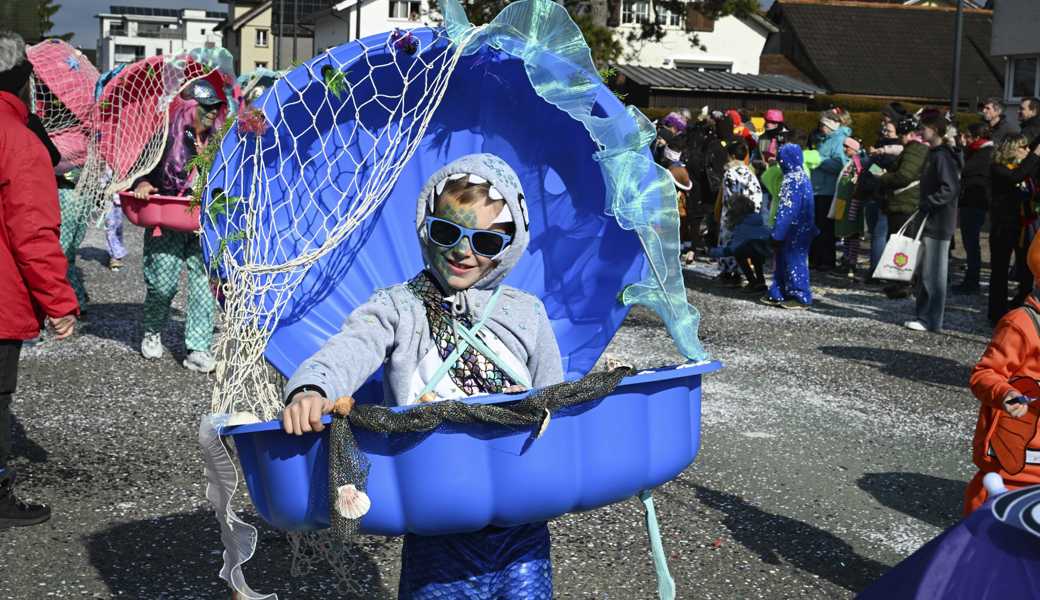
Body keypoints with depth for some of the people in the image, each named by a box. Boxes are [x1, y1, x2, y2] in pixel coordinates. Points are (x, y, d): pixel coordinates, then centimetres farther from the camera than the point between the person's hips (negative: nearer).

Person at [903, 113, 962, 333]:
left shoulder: (943, 156, -15)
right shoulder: (933, 153, 16)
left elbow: (951, 189, -23)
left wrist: (927, 203, -22)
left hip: (939, 223, -10)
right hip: (929, 221, 10)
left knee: (933, 272, -6)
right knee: (924, 271, 14)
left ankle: (932, 321, -2)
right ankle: (924, 315, 21)